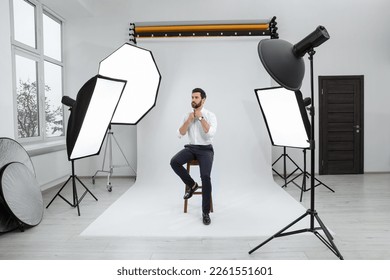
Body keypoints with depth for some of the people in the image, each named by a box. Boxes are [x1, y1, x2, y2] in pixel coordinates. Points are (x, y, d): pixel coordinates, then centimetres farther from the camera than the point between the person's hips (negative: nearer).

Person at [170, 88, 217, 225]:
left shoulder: (210, 115, -4)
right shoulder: (187, 115, 8)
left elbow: (211, 133, -21)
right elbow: (180, 134, 0)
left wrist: (201, 117, -17)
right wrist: (189, 120, -11)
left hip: (205, 149, -4)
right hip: (191, 148, 4)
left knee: (205, 176, -26)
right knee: (174, 162, -26)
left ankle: (205, 212, -11)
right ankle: (191, 184, -1)